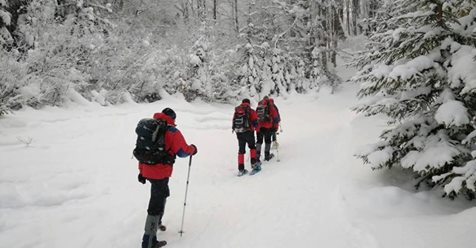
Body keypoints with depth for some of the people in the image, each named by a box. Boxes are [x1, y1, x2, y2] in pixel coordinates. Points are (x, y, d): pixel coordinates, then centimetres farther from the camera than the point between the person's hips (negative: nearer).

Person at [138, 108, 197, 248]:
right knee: (157, 204, -3)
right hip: (160, 172, -8)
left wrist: (141, 171, 22)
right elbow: (182, 151, -15)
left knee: (162, 194, 30)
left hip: (147, 170, 8)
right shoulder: (172, 131, -10)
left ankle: (157, 222, 48)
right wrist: (192, 149, 6)